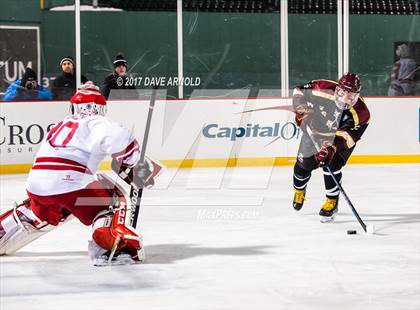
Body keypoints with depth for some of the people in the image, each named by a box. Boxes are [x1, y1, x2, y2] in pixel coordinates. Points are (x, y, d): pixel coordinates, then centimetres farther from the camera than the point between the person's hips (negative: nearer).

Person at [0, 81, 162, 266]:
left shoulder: (62, 124, 29)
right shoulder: (96, 123, 5)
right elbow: (120, 139, -14)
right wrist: (131, 167, 1)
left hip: (36, 183, 7)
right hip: (69, 181, -7)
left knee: (38, 214, 35)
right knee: (113, 200, 6)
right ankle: (118, 246, -16)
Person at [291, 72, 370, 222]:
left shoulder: (361, 113, -34)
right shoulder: (324, 89, -33)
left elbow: (346, 138, -38)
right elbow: (299, 91, -15)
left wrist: (330, 149, -50)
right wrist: (301, 112, -22)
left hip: (340, 136, -2)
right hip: (315, 131, 2)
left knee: (331, 165, -20)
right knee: (303, 163, 7)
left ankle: (332, 202, 0)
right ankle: (299, 191, 40)